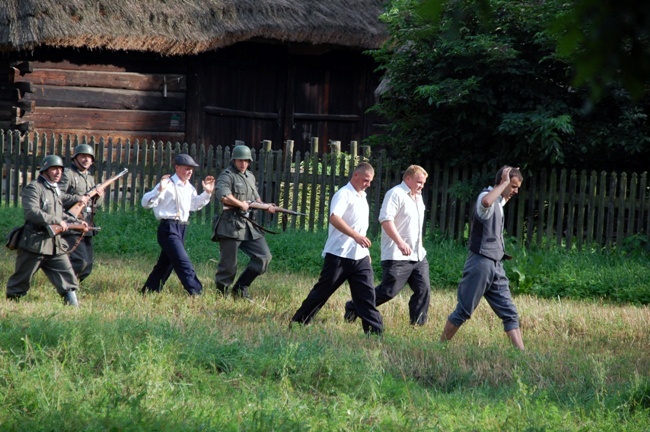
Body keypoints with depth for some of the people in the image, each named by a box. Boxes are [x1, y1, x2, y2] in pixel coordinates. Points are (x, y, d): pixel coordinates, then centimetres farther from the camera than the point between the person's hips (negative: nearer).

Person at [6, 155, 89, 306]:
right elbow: (32, 212, -24)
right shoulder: (34, 188, -9)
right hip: (34, 243, -8)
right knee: (21, 280, 2)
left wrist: (77, 222, 14)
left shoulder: (56, 190, 19)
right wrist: (57, 221, -23)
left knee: (67, 276, 1)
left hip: (55, 244, 8)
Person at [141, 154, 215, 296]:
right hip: (168, 228, -9)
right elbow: (146, 202, -17)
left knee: (166, 262, 16)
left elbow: (195, 205, 31)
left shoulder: (189, 188, 15)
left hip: (181, 229, 9)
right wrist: (159, 190, -31)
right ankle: (196, 292, -15)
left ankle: (148, 291, 26)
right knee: (183, 262, -13)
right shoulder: (168, 185, -12)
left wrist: (207, 193, 20)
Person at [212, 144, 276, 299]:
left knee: (263, 257, 3)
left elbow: (255, 198, 30)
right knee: (228, 264, -5)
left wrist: (266, 207, 11)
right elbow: (223, 196, -25)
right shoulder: (227, 176, -7)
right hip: (230, 225, -8)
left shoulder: (250, 177, 19)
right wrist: (241, 204, -14)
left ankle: (241, 288, 12)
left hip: (249, 225, 8)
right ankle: (220, 293, 10)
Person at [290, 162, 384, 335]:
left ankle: (375, 330, -1)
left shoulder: (362, 197, 17)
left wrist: (366, 249, 23)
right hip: (339, 254, -7)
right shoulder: (344, 194, -11)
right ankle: (298, 321, 13)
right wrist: (356, 236, -35)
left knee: (367, 293, 0)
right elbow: (334, 218, -28)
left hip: (360, 256, 7)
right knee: (322, 291, 1)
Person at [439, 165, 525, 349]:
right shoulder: (486, 196, -11)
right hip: (481, 263, -9)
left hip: (496, 266, 9)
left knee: (509, 312, 3)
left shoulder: (499, 202, 17)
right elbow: (485, 202, -39)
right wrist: (504, 183, -25)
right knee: (464, 312, -3)